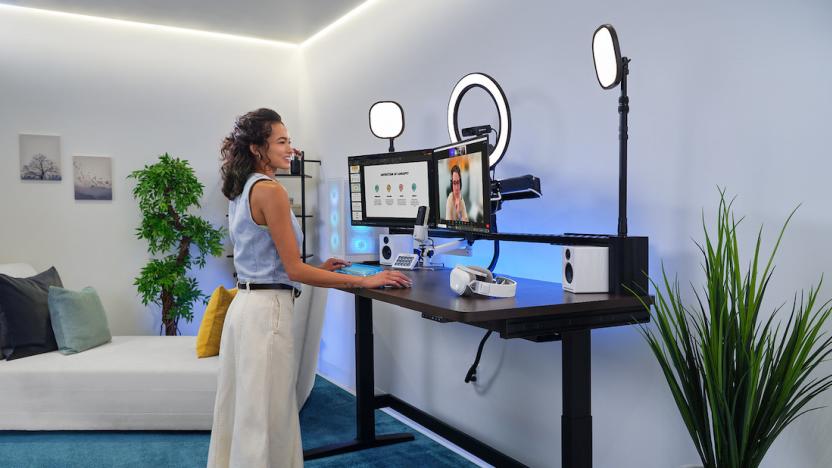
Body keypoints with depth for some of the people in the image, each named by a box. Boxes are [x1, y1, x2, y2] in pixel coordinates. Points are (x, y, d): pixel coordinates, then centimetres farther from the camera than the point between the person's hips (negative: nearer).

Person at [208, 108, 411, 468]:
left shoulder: (241, 192, 13)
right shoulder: (270, 190, -15)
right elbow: (294, 270, -17)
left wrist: (316, 269, 20)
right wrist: (365, 281, -13)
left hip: (245, 303, 10)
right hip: (267, 309, -10)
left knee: (244, 410, 19)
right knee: (264, 416, 1)